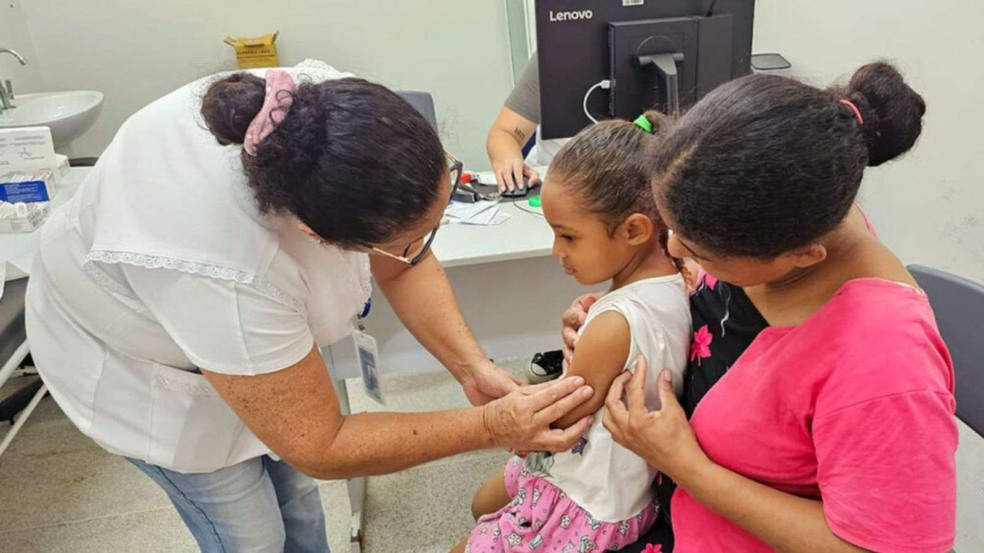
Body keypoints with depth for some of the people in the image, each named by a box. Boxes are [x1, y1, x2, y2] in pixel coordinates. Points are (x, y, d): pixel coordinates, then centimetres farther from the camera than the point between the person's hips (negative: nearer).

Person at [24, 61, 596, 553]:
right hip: (141, 356, -4)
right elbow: (320, 446, -31)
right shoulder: (220, 268, -45)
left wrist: (473, 368, -26)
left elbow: (404, 267, -15)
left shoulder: (336, 111, -30)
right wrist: (492, 427, -32)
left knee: (296, 492, 17)